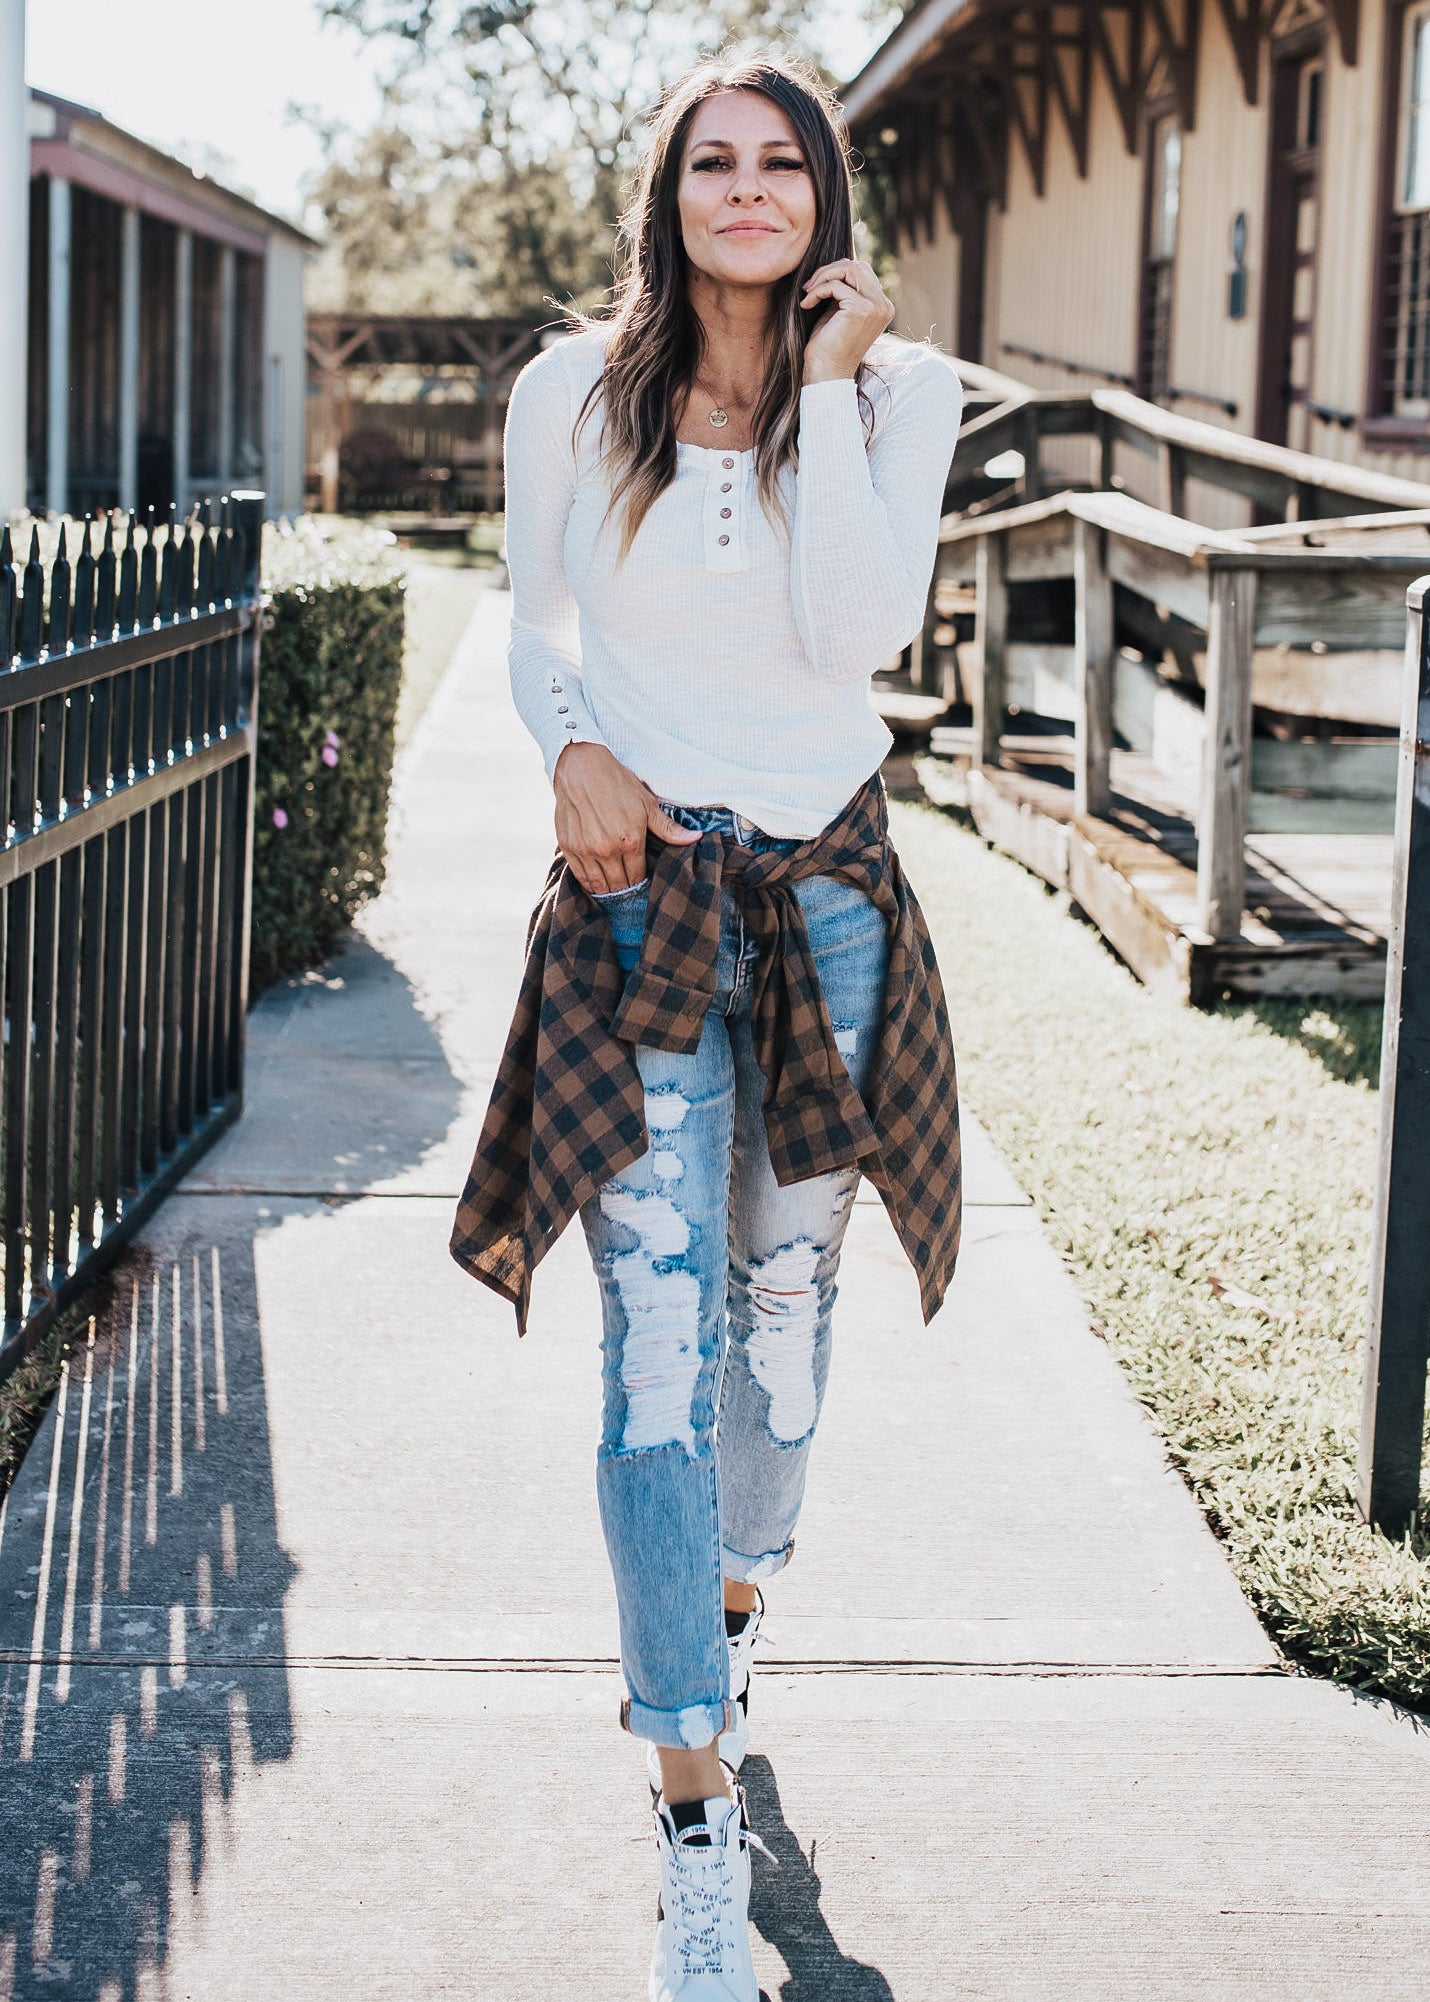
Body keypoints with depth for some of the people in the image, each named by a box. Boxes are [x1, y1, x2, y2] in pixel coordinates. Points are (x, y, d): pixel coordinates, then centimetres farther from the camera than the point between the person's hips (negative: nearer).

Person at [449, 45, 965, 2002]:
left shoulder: (899, 385, -1)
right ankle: (701, 1812, -5)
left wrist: (832, 380, -15)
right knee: (658, 1332, -9)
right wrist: (574, 749, -5)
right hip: (640, 895, -1)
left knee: (785, 1296, 14)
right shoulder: (573, 392, 0)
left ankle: (727, 1611, 43)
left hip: (828, 896, 1)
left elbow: (860, 628, -16)